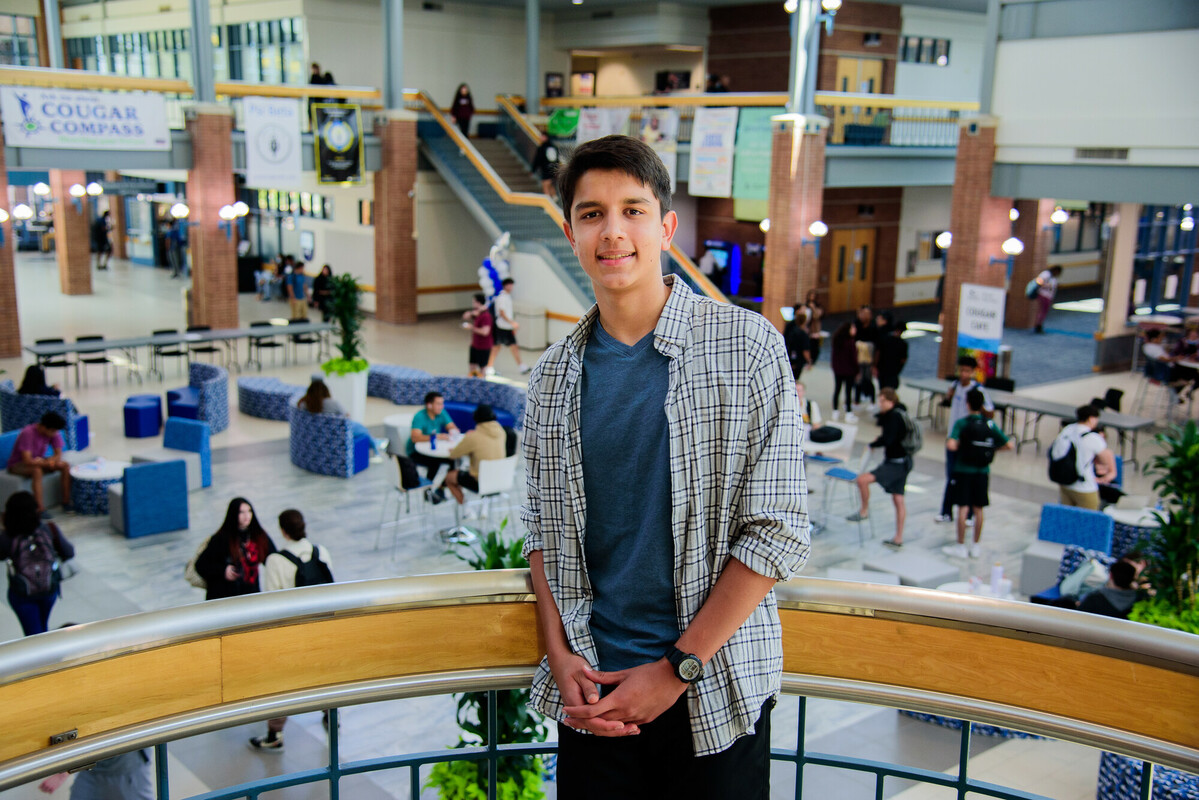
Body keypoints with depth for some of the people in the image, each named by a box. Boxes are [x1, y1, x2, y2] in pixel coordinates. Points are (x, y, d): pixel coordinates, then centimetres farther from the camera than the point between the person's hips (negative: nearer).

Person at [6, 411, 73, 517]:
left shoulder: (54, 433, -11)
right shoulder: (28, 433, -30)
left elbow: (58, 454, -9)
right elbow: (27, 461, -35)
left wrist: (51, 460, -30)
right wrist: (48, 462, -29)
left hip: (39, 460, 6)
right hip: (18, 464, -6)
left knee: (65, 466, -15)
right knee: (37, 470, -38)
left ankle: (66, 503, -12)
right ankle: (40, 510, -39)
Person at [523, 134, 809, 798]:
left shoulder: (748, 348, -8)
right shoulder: (556, 373, 3)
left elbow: (777, 531, -10)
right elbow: (542, 526, 10)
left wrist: (676, 668, -12)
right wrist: (560, 655, -3)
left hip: (715, 698, -2)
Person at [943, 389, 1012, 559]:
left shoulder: (961, 423, -11)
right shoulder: (990, 424, -1)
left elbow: (951, 445, -26)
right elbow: (1010, 445, -3)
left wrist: (948, 443, -4)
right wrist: (993, 448, 11)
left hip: (964, 470, -3)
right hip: (983, 471, 3)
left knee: (963, 508, 2)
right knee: (978, 509, 10)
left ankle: (961, 546, 7)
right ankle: (976, 546, 17)